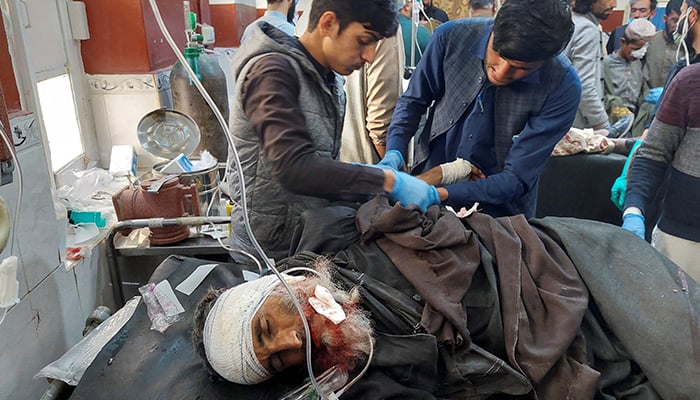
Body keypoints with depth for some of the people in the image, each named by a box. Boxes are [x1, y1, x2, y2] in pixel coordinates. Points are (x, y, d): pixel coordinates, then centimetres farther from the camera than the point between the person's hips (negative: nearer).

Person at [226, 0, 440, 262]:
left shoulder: (329, 78, 7)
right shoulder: (272, 72, -18)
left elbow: (322, 165, 9)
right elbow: (294, 168, -31)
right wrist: (388, 181, -28)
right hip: (274, 250, -7)